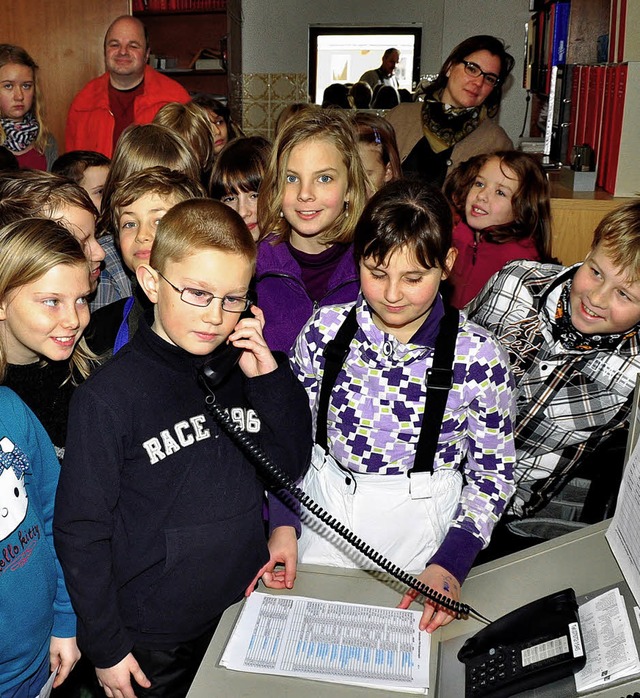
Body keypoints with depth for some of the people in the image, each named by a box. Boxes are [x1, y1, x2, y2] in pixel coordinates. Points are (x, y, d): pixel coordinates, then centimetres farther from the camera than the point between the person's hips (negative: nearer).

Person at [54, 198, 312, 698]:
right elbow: (80, 530, -12)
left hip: (246, 609, 5)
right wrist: (105, 646, -7)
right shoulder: (108, 395, -18)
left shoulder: (242, 372, -4)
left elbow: (291, 467, 0)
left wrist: (270, 376, -12)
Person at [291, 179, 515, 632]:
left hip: (420, 527, -1)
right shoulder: (325, 330, -9)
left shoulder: (478, 356, -15)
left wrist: (451, 563, -14)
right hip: (323, 511, 2)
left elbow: (492, 473, -5)